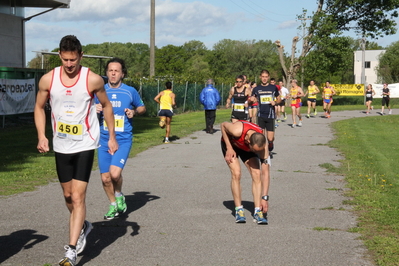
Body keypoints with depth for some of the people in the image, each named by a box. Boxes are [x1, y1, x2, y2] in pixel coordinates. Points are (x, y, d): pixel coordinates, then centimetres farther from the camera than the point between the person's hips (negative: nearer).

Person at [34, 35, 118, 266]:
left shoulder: (93, 80, -12)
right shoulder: (48, 80, -6)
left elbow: (106, 105, 4)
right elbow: (40, 107, 8)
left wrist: (112, 137, 4)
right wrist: (42, 136, -5)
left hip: (85, 145, -4)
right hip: (61, 145, 4)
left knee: (78, 197, -11)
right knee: (68, 195, 16)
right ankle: (82, 226, 44)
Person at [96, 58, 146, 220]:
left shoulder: (130, 91, 0)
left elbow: (142, 107, 16)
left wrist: (134, 112, -6)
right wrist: (95, 110, -9)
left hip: (123, 140, -3)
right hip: (104, 139, 3)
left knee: (115, 173, -21)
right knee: (105, 178, 5)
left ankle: (119, 195, 12)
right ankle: (113, 206, 29)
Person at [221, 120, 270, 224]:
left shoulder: (262, 145, -34)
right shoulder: (237, 131, -45)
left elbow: (265, 173, -28)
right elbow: (223, 125, -20)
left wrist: (265, 198, -31)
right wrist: (229, 148, -23)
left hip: (246, 148, 2)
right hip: (230, 143, -2)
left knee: (257, 174, -16)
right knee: (236, 173, -21)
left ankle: (258, 212, -13)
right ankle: (239, 210, -12)